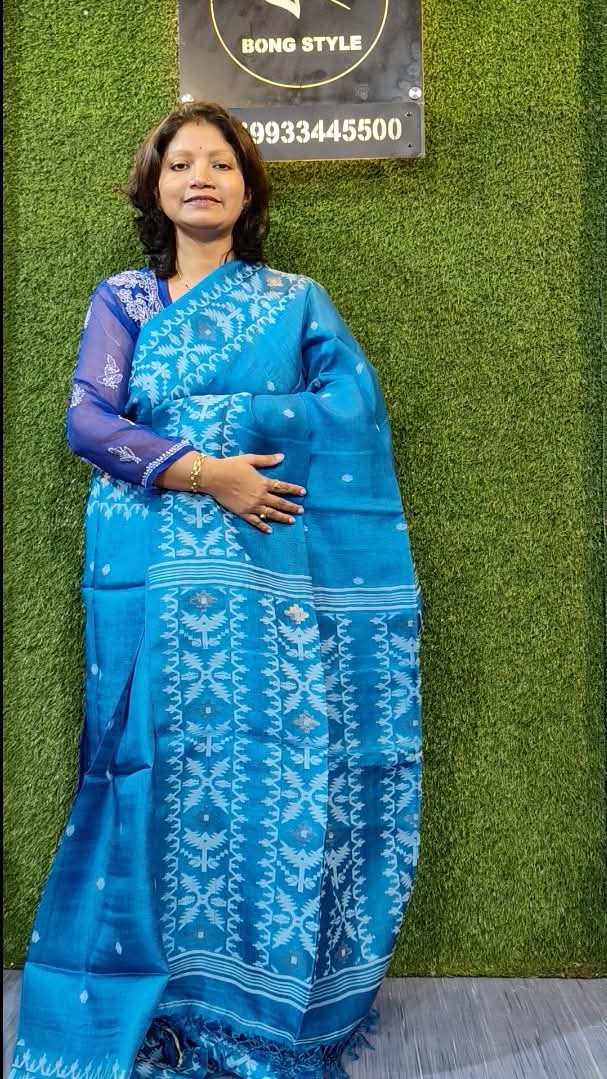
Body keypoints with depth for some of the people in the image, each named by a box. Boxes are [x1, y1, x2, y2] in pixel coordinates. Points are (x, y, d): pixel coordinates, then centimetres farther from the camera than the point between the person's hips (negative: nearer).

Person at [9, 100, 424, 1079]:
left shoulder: (296, 300, 13)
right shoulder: (122, 298, 13)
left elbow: (356, 407, 0)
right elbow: (87, 421, -2)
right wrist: (204, 471, -14)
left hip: (271, 576, 0)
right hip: (155, 574, 0)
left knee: (275, 770, -1)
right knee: (167, 767, 1)